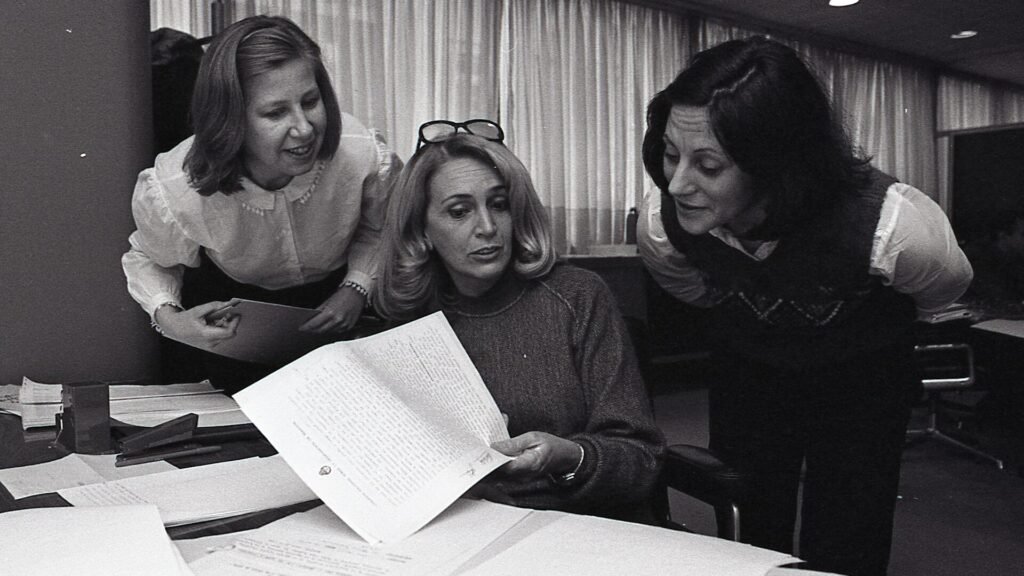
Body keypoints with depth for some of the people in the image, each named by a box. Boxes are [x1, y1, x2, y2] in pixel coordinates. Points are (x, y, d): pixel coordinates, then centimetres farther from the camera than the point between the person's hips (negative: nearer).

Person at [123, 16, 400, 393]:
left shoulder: (366, 158, -33)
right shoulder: (171, 193, -34)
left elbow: (378, 229, -7)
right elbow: (147, 258, -8)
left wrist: (358, 287, -23)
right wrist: (167, 316, -27)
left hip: (334, 300, 1)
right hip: (227, 305, -1)